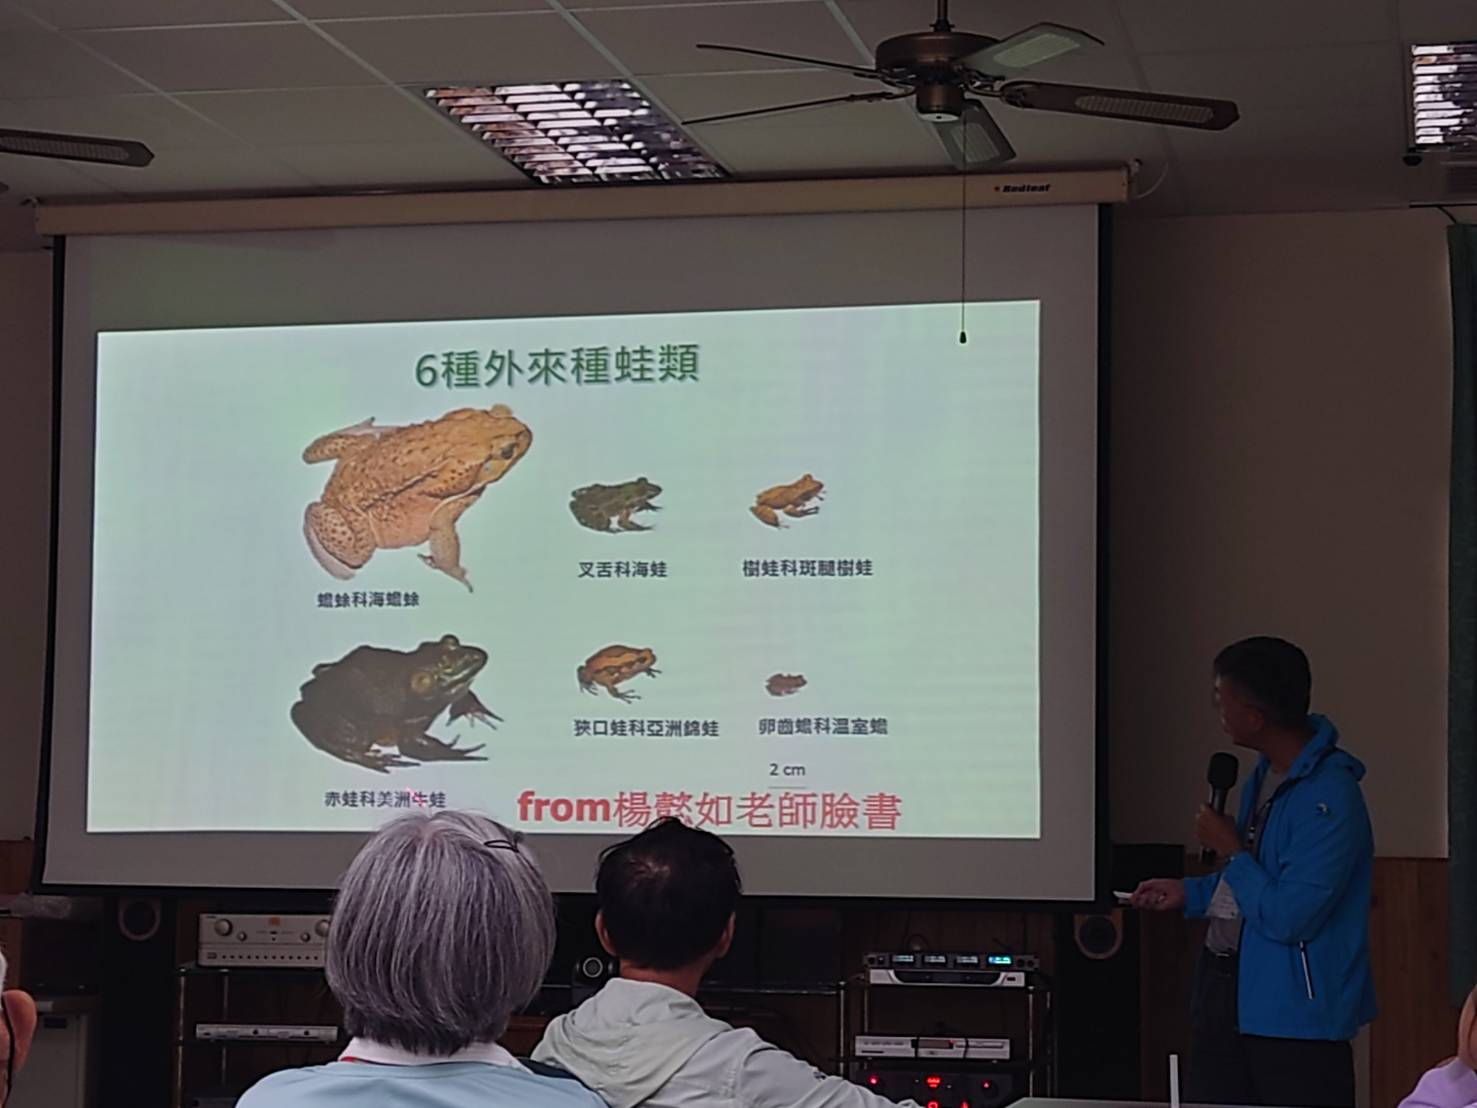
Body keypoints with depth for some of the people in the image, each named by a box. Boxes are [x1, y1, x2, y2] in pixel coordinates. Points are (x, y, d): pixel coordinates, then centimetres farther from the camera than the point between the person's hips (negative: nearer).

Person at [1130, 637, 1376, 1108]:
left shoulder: (1328, 797, -23)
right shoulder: (1266, 772, 8)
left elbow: (1287, 917, -25)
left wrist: (1232, 851, -13)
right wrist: (1189, 893, 16)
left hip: (1294, 1013, -9)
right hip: (1226, 985, 9)